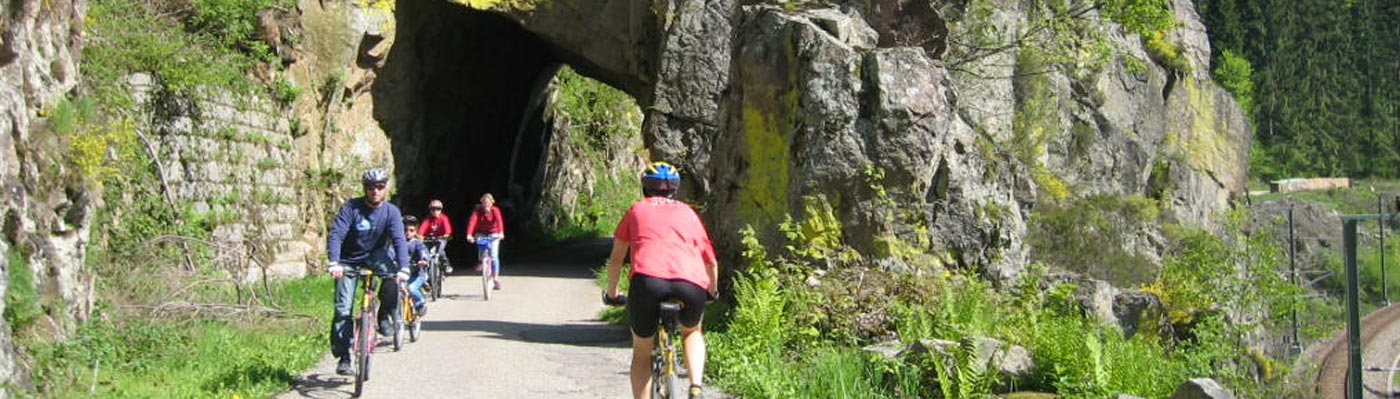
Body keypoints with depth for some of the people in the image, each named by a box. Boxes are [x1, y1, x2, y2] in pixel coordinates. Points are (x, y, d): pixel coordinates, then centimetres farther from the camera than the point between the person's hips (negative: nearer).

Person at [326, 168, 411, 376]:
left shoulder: (391, 212, -11)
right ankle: (343, 357, 1)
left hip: (375, 255, 1)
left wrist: (403, 268, -37)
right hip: (349, 261, 0)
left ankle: (384, 315, -9)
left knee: (392, 273, -33)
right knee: (343, 308, -9)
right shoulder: (351, 207, -15)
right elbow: (335, 234, -23)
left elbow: (399, 240, -20)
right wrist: (334, 263, -38)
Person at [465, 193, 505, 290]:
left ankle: (495, 278, -4)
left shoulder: (495, 210, -16)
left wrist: (501, 233, -50)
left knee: (494, 255, -13)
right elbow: (472, 221, -28)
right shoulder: (477, 210, -15)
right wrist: (469, 234, -44)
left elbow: (499, 221, -32)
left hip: (493, 234, -1)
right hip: (481, 233, 1)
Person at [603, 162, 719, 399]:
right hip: (692, 284, 2)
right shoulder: (688, 213, 31)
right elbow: (711, 261, 36)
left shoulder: (637, 210, 28)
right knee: (692, 333, 32)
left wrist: (611, 294, 47)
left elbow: (615, 260, 32)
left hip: (648, 280, -1)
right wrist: (712, 291, 55)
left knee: (641, 353, 20)